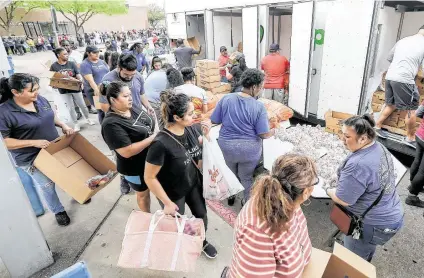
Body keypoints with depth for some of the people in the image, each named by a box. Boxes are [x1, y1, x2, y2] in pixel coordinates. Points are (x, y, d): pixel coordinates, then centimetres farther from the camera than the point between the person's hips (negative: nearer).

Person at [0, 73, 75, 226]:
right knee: (47, 185, 9)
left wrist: (63, 125, -8)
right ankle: (58, 211, 32)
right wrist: (33, 142, -28)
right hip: (31, 159, -5)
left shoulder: (40, 99, -6)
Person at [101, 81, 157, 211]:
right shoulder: (111, 124, -28)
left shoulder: (132, 108, -5)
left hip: (152, 159, 7)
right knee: (143, 193, 19)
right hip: (136, 167, -7)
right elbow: (127, 151, -32)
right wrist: (153, 137, -31)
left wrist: (159, 131, -8)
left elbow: (151, 121, 10)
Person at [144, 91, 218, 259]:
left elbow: (203, 148, 8)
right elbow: (149, 177, -25)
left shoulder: (190, 129, -15)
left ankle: (202, 241, 55)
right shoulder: (161, 143, -35)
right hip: (173, 192, -5)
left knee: (201, 214, 23)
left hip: (194, 183, 6)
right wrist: (167, 203, -18)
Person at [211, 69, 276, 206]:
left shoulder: (226, 99, -11)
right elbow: (264, 134, -16)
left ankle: (230, 196, 48)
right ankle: (247, 202, 40)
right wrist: (273, 132, 6)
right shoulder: (259, 106, -18)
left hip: (226, 146, 3)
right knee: (246, 177, 20)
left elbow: (214, 121, -4)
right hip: (249, 149, -3)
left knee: (231, 173, 28)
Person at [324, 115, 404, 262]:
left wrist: (329, 190, -6)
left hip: (376, 224, -9)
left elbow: (343, 200, -25)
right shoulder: (379, 148, -3)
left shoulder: (358, 164, -34)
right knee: (366, 252, 31)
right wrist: (343, 178, 6)